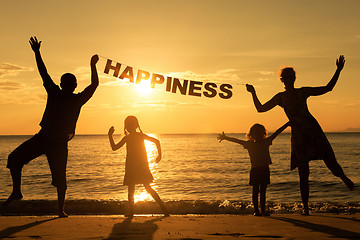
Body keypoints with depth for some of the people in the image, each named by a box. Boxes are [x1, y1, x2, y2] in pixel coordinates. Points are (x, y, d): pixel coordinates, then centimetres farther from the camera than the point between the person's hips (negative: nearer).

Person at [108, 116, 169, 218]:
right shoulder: (141, 135, 4)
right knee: (148, 188, 12)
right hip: (143, 166, 5)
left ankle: (131, 212, 1)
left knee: (131, 190, 5)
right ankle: (164, 208, 5)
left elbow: (114, 148, -6)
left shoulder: (127, 138, -9)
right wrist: (159, 155, 5)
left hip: (131, 167, -5)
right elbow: (156, 141, -1)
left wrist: (110, 135, 4)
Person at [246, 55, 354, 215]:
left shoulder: (303, 92, 8)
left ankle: (344, 178, 31)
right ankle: (305, 208, 7)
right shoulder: (280, 98, 8)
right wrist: (253, 93, 1)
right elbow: (260, 109, 9)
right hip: (298, 136, 0)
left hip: (314, 131, 1)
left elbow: (328, 88, 12)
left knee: (331, 164, -3)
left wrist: (338, 71, 7)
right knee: (303, 175, -2)